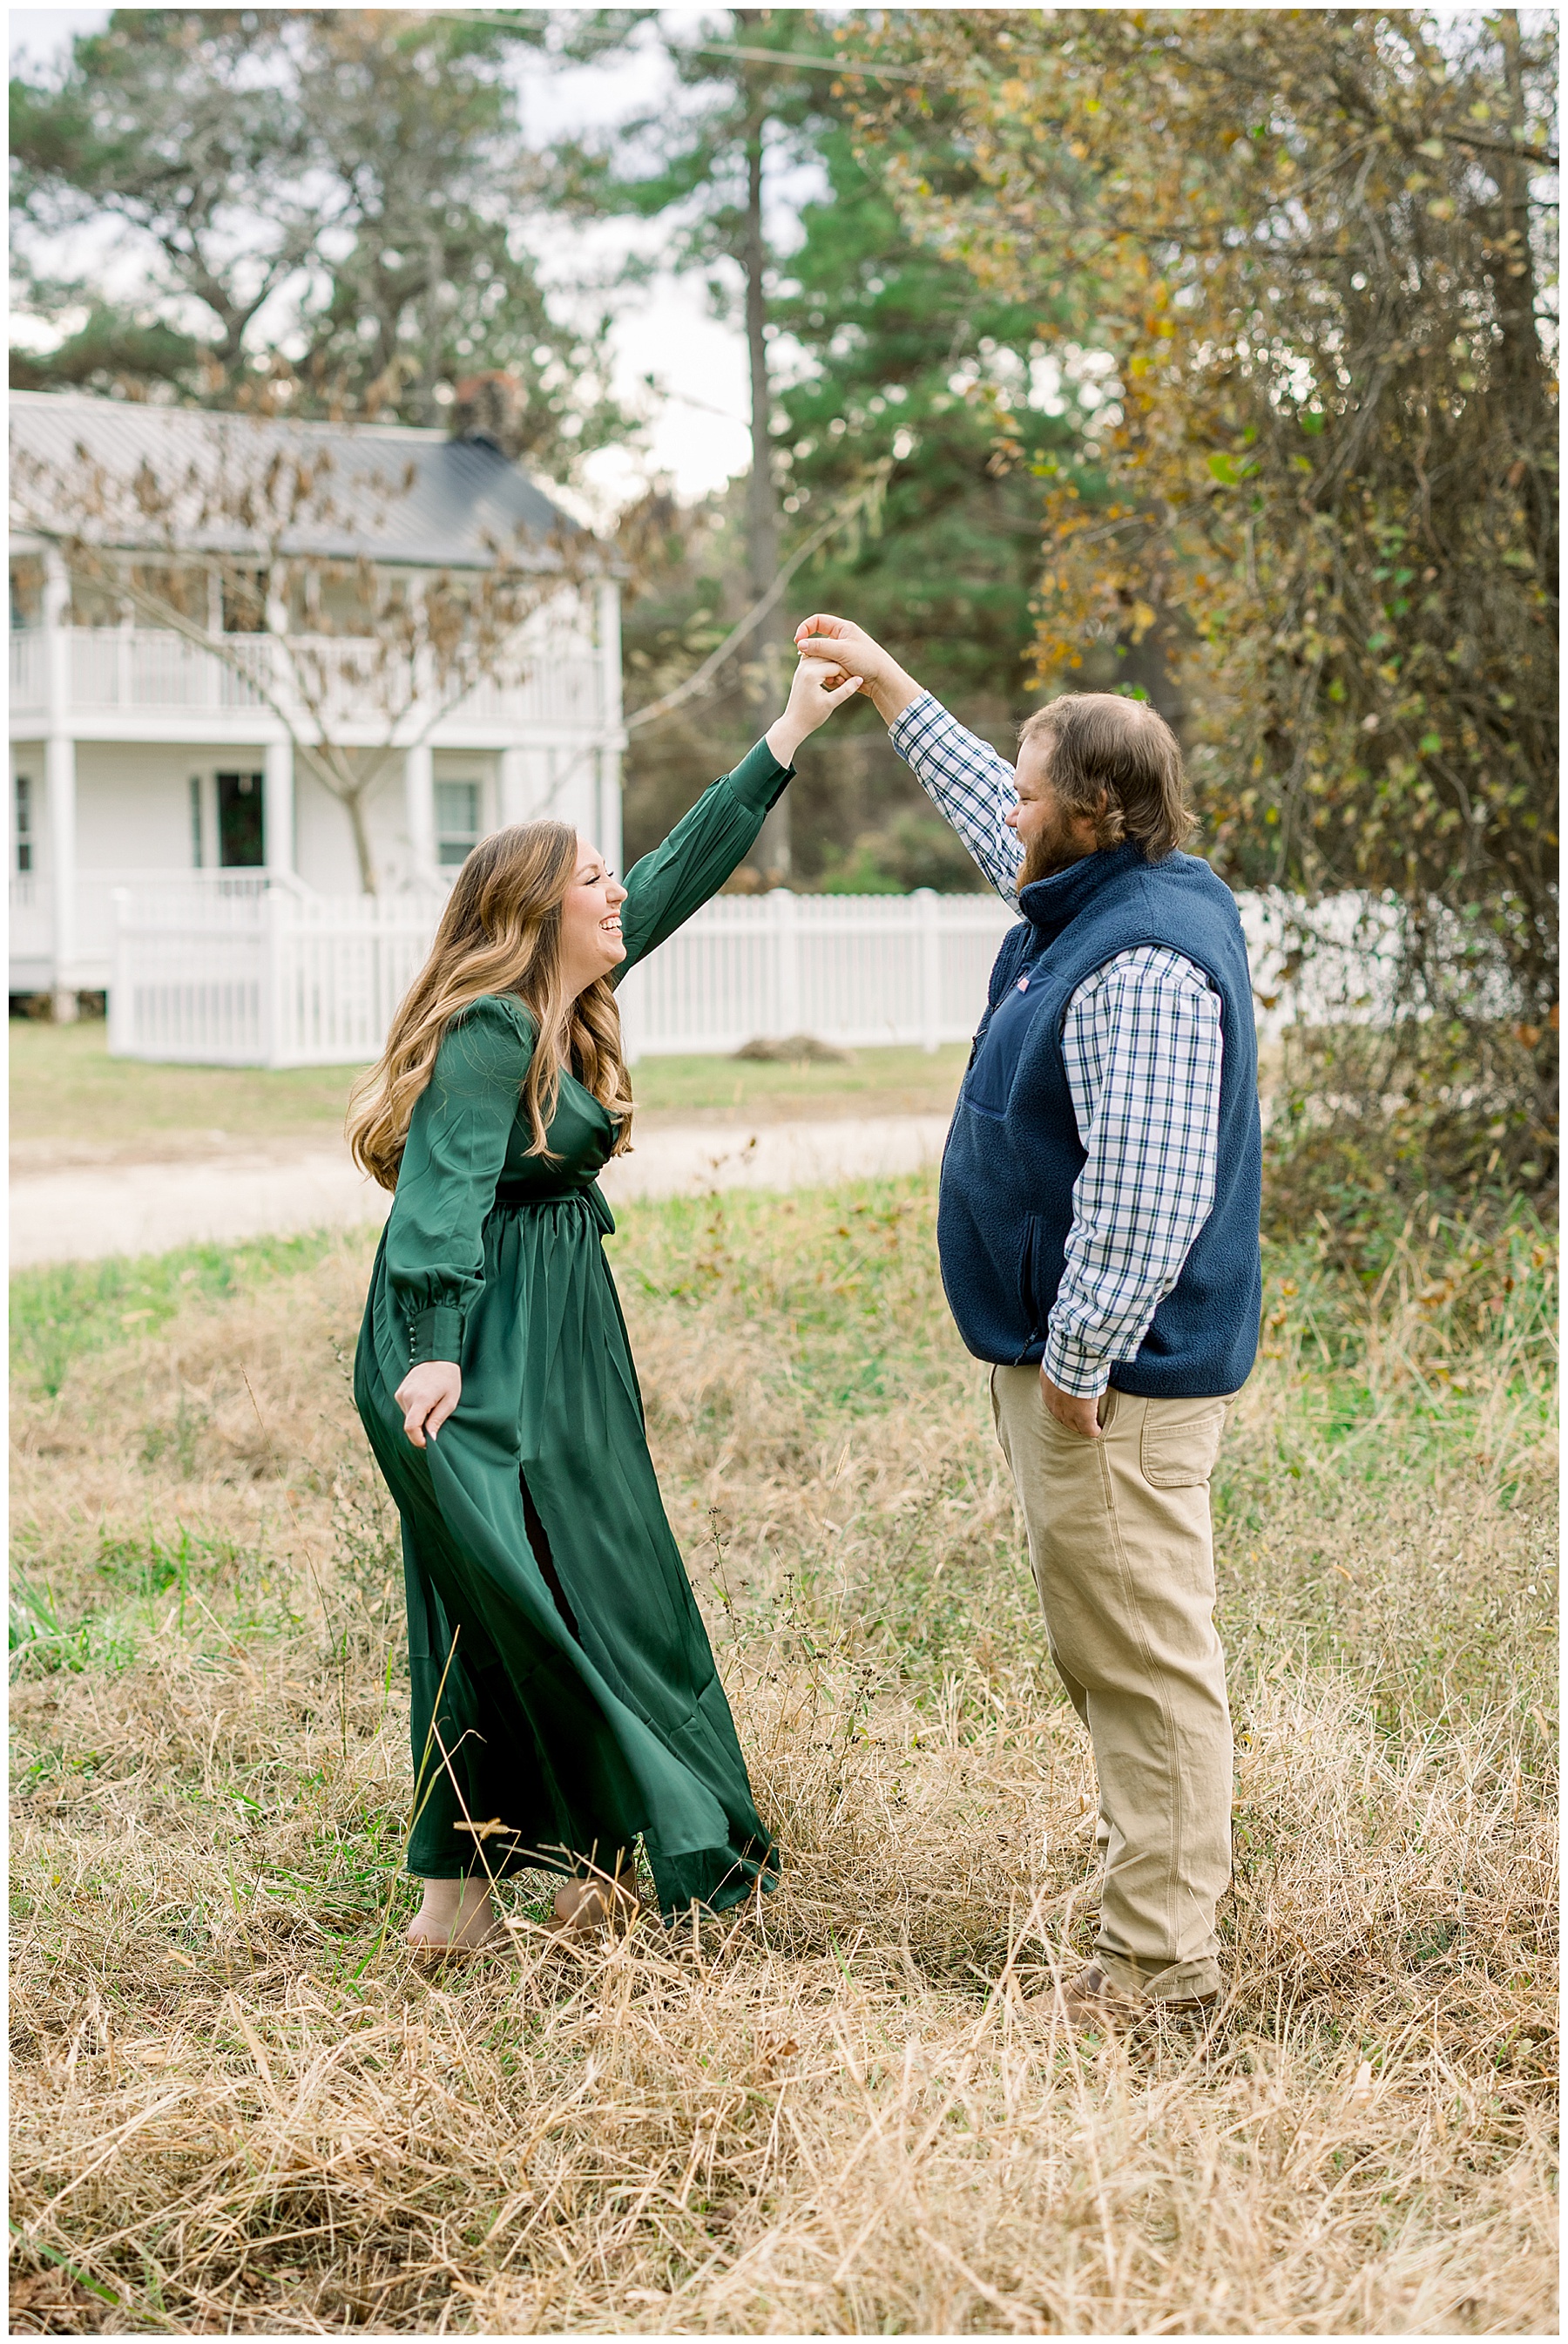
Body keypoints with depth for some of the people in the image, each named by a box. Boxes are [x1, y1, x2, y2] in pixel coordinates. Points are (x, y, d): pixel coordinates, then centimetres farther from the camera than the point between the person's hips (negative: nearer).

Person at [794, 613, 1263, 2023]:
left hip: (1113, 1378, -11)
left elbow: (1148, 1191, -27)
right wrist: (889, 687, 37)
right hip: (1064, 1357, 11)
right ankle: (1177, 1883, 27)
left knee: (1143, 1656, -5)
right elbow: (991, 820, 32)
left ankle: (1161, 1965, 0)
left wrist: (1077, 1361, -22)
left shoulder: (1143, 960, -21)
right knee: (1111, 1654, 17)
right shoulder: (1104, 904, 12)